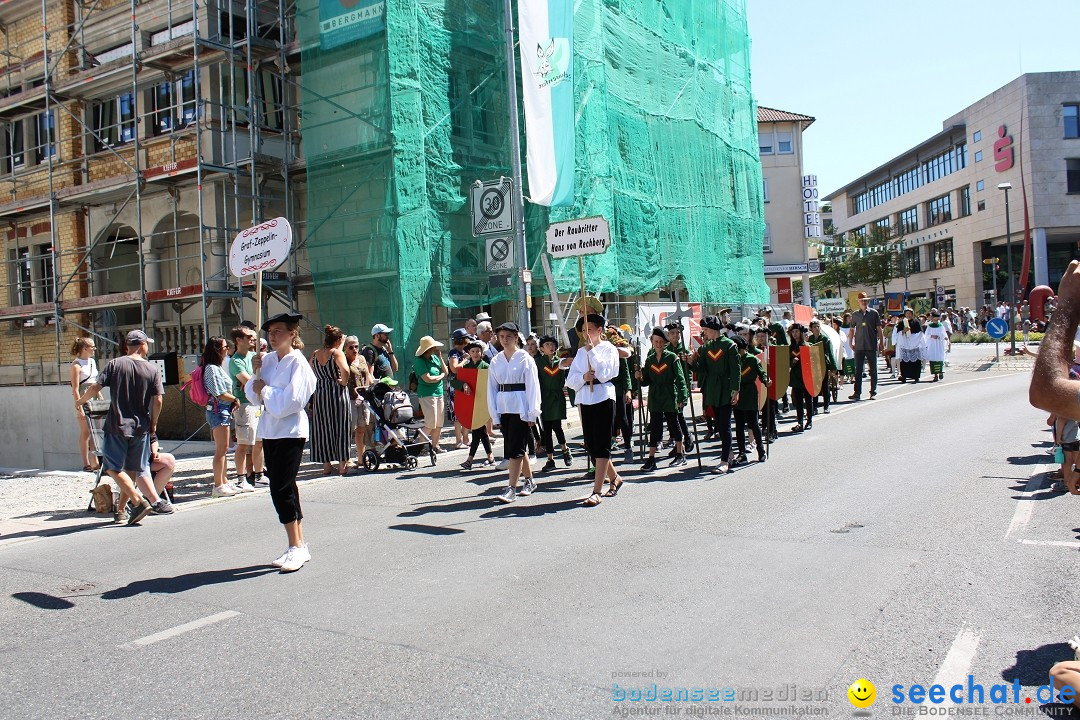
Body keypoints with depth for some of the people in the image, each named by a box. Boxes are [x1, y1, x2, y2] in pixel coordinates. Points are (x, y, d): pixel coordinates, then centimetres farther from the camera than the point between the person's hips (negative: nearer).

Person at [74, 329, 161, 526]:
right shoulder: (153, 370, 0)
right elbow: (158, 400, -4)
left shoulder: (115, 364, -2)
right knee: (132, 470, 12)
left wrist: (80, 401, 14)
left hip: (117, 425, -2)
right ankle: (121, 510, 18)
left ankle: (139, 501, -13)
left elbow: (95, 387, -6)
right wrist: (153, 423, 10)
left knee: (114, 468, 2)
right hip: (141, 427, 2)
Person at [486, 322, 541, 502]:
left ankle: (511, 489, -8)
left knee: (515, 448, -9)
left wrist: (532, 413, -9)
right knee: (515, 447, 13)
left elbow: (532, 386, -5)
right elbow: (492, 387, 12)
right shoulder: (496, 361, 9)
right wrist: (494, 412, 7)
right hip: (503, 408, 5)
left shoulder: (525, 359, -4)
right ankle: (529, 481, 29)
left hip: (521, 407, -5)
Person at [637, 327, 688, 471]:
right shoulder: (649, 359, 8)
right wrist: (640, 377, -13)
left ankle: (680, 455, 23)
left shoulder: (672, 357, -4)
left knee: (674, 425, 8)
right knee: (654, 427, -1)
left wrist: (682, 398, -15)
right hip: (655, 398, 3)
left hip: (670, 397, -3)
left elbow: (680, 378, -8)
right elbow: (647, 381, 10)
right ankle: (651, 459, -2)